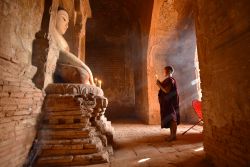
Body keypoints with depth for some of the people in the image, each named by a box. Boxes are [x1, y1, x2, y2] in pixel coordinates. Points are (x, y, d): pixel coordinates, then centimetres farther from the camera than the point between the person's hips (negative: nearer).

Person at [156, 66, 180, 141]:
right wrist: (160, 84, 9)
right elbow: (165, 89, 16)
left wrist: (159, 85, -14)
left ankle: (173, 135, 6)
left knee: (172, 118, -3)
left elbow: (166, 91, -21)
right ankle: (172, 135, 21)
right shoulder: (167, 80, 14)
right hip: (168, 102, 10)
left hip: (171, 102, -10)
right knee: (170, 118, 13)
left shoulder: (170, 80, -15)